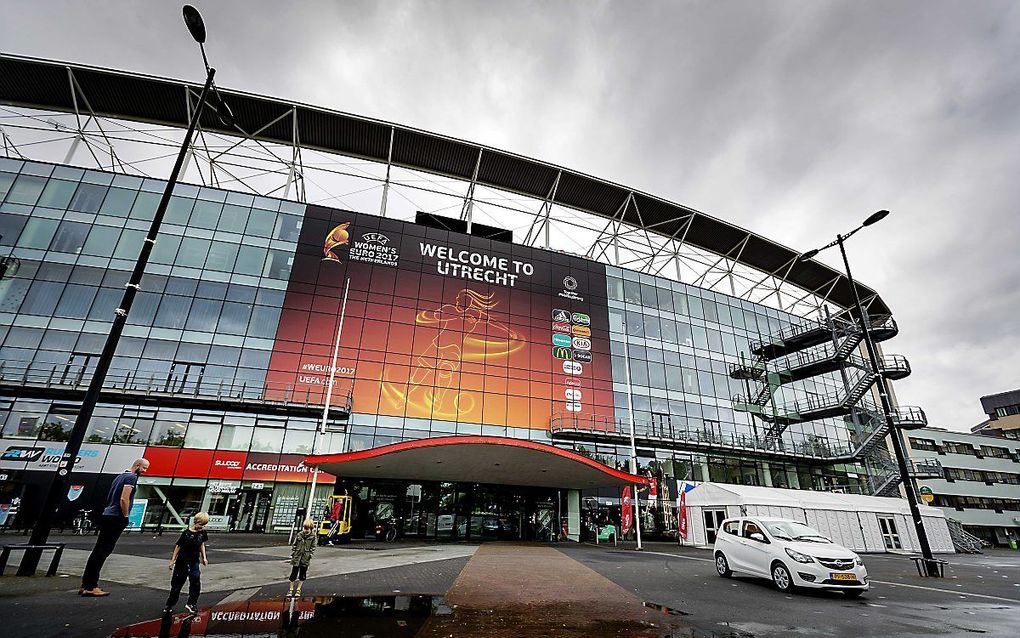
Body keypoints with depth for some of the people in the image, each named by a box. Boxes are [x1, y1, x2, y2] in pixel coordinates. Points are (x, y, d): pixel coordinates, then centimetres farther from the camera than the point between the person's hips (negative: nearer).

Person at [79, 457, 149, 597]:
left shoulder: (121, 476, 20)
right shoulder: (132, 477, -10)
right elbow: (124, 499, -19)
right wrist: (125, 517, -10)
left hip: (107, 516, 10)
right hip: (116, 518, -10)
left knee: (98, 551, 12)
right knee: (102, 552, -7)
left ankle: (85, 585, 17)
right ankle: (91, 587, -4)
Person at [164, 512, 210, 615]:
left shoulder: (203, 533, -2)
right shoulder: (187, 533, -15)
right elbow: (178, 546, -5)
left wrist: (204, 557, 7)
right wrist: (172, 560, -2)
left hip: (194, 562, 3)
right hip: (182, 562, -3)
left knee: (196, 582, -11)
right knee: (177, 584, 10)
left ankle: (191, 604, -1)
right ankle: (169, 606, 29)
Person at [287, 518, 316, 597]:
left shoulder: (313, 537, -5)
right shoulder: (299, 535, -2)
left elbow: (313, 547, 0)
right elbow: (294, 545, 6)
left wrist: (310, 554, -9)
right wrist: (292, 553, 1)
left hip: (305, 558, -1)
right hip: (297, 557, 1)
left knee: (303, 574, 9)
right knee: (294, 573, 7)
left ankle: (298, 589, 26)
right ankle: (291, 589, 22)